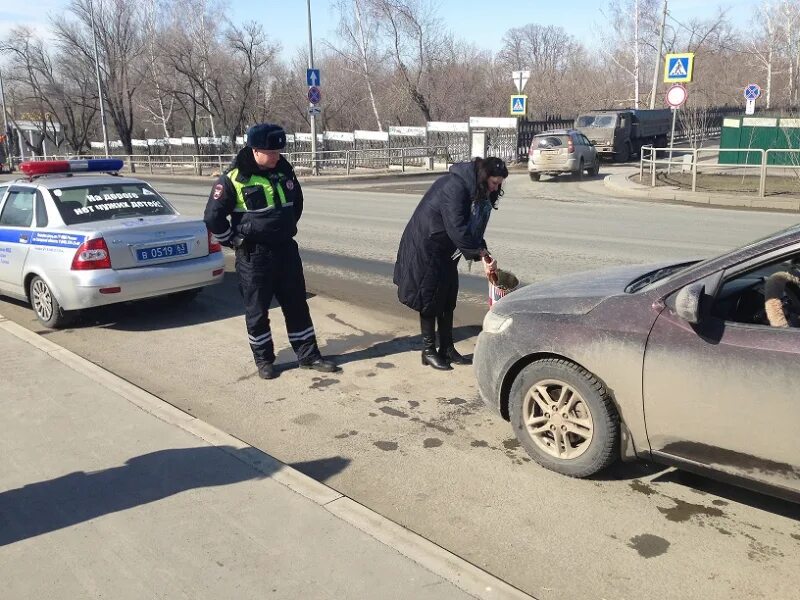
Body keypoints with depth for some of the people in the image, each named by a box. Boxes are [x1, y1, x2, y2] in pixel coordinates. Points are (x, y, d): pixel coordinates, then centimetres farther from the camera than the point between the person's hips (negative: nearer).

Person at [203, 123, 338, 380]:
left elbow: (297, 201, 21)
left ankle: (308, 355, 21)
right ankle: (263, 360, 22)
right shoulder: (234, 178, -13)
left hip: (286, 250, 5)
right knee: (257, 310, 7)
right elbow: (213, 217, -9)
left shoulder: (284, 170, 3)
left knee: (297, 305, 10)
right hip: (253, 256, -5)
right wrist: (236, 242, -5)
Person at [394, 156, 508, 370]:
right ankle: (428, 351, 9)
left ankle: (447, 349, 19)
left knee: (448, 299, 10)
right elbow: (457, 229, -29)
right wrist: (480, 252, -20)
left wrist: (484, 257, -10)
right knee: (430, 298, -2)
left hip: (446, 250, 9)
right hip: (425, 247, -9)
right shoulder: (454, 187, -26)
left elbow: (475, 228, 3)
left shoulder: (479, 193, 4)